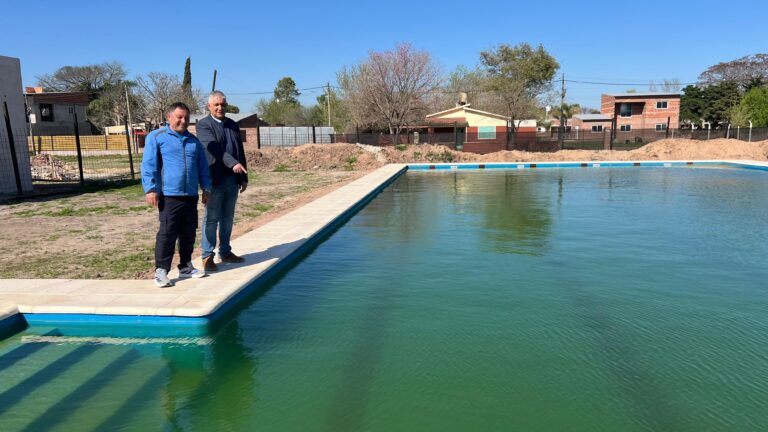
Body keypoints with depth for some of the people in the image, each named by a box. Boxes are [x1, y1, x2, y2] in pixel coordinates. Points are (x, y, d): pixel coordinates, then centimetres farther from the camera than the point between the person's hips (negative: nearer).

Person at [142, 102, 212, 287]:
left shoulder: (193, 140, 16)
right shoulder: (156, 137, 0)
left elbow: (202, 166, 19)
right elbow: (148, 165, -5)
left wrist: (206, 188, 14)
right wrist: (151, 189, -13)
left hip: (191, 195, 5)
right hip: (169, 195, -5)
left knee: (189, 234, 10)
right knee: (167, 234, -4)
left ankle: (186, 267, 22)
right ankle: (161, 271, 5)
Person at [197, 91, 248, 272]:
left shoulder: (233, 125, 14)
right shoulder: (203, 125, -5)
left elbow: (240, 152, 15)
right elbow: (214, 148, -21)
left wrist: (244, 177, 12)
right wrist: (233, 163, -33)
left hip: (232, 179, 6)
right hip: (215, 179, -5)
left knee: (227, 218, 12)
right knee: (211, 219, 0)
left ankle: (225, 252, 22)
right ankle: (207, 256, 7)